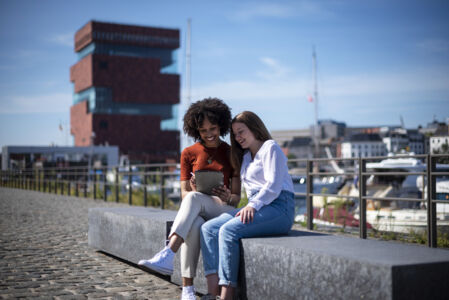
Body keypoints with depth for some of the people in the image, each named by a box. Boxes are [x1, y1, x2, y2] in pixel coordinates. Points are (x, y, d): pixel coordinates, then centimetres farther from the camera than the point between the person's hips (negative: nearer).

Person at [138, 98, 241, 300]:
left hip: (224, 211, -1)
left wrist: (228, 197, -19)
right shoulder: (189, 154, 11)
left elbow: (236, 198, 5)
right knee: (194, 227, -40)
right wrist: (194, 190, -19)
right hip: (194, 215, 1)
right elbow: (184, 193, 6)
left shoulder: (232, 154, 8)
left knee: (193, 199, -37)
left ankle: (166, 256, -49)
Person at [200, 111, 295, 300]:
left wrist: (253, 206, -23)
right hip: (257, 208, 8)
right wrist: (249, 207, 6)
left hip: (279, 208, -8)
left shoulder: (270, 148, 1)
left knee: (229, 230, -30)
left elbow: (273, 186, -12)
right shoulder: (246, 157, 27)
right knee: (208, 228, -12)